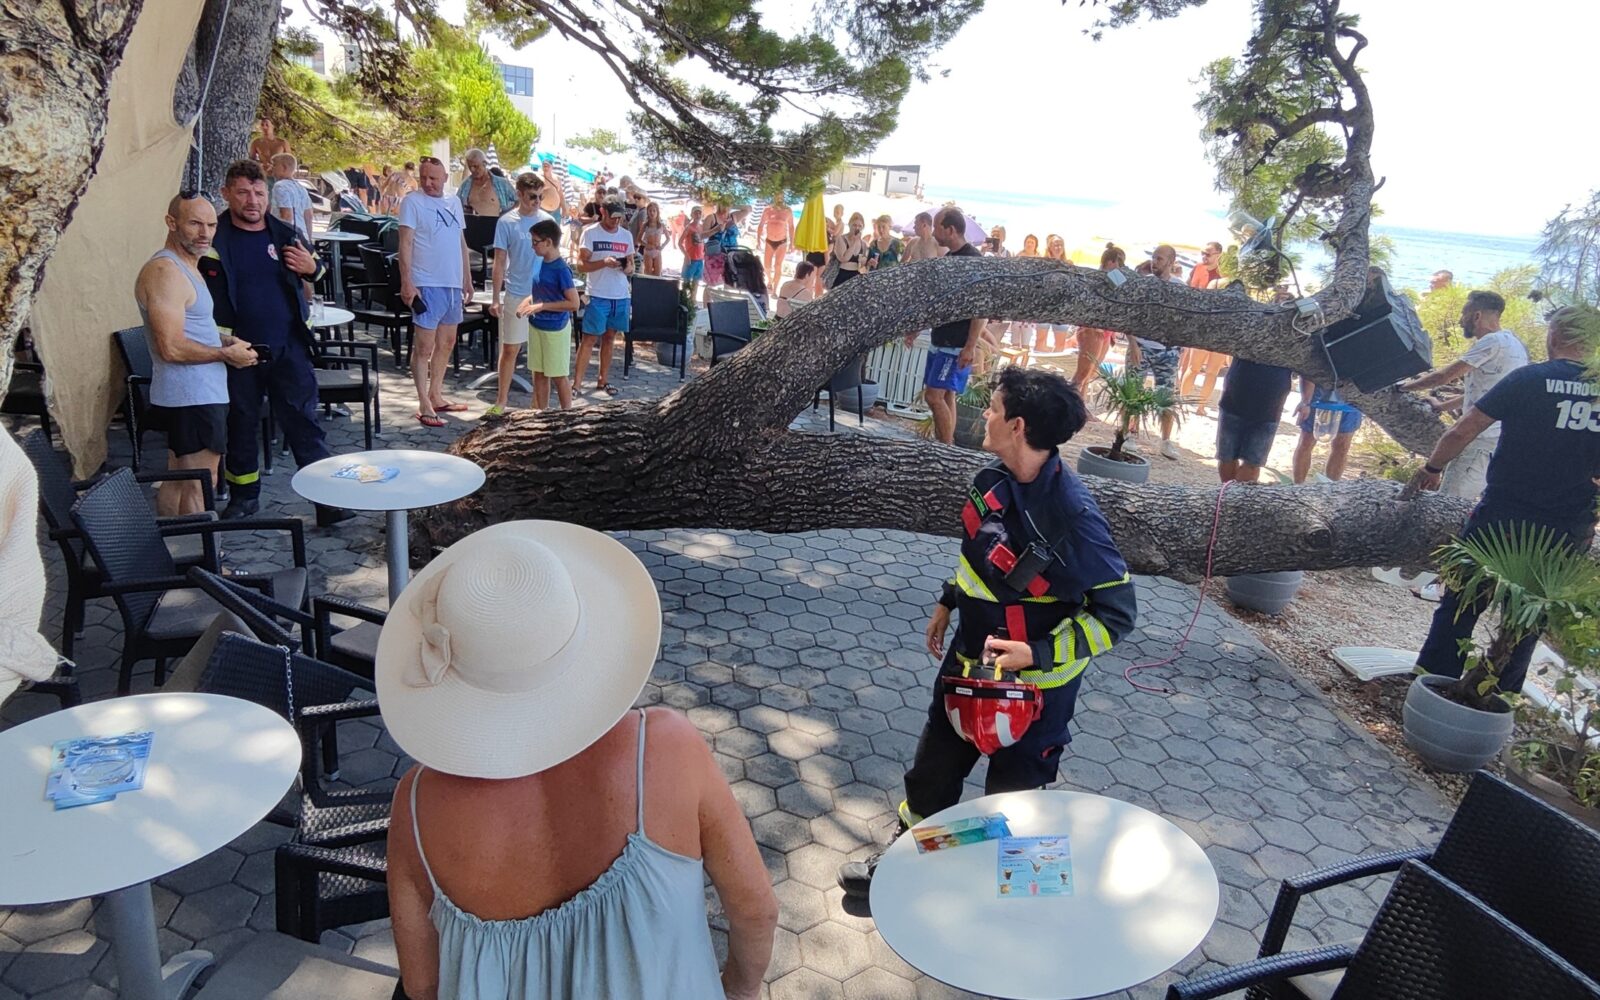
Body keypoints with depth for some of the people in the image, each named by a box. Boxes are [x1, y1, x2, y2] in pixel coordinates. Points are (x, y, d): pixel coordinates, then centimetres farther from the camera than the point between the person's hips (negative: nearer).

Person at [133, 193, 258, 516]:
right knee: (199, 489, -6)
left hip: (199, 395, 11)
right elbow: (172, 347, -24)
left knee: (176, 482, 18)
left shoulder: (185, 265, 16)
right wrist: (226, 354, -13)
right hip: (192, 397, -11)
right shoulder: (164, 271, -17)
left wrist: (225, 340, 11)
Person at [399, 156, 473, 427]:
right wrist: (406, 282, -19)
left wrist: (467, 279, 17)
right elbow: (406, 244, -12)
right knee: (424, 346, -5)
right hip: (427, 285, -7)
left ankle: (436, 397, 26)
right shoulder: (413, 202, -6)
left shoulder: (454, 201, 13)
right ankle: (424, 406, -1)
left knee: (447, 343, 14)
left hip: (453, 283, 7)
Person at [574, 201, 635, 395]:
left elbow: (631, 263, 16)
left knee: (610, 338, 11)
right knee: (589, 338, -4)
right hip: (598, 296, -4)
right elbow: (581, 264, -8)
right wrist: (604, 263, -23)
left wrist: (629, 268, -8)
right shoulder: (591, 233, -4)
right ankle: (577, 382, -1)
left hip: (621, 296, 5)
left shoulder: (627, 235, 10)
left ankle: (603, 380, 19)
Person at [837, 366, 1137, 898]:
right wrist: (947, 603, 17)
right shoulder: (992, 479, -8)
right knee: (932, 770, 24)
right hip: (970, 660, 7)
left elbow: (1117, 613, -22)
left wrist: (1036, 653, -28)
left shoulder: (1074, 515, -30)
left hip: (1036, 680, -7)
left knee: (1012, 794, 15)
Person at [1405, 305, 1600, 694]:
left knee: (1460, 604, 9)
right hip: (1569, 533, 3)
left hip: (1501, 517, -3)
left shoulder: (1527, 379, -9)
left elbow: (1462, 432, -10)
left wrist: (1432, 468, 5)